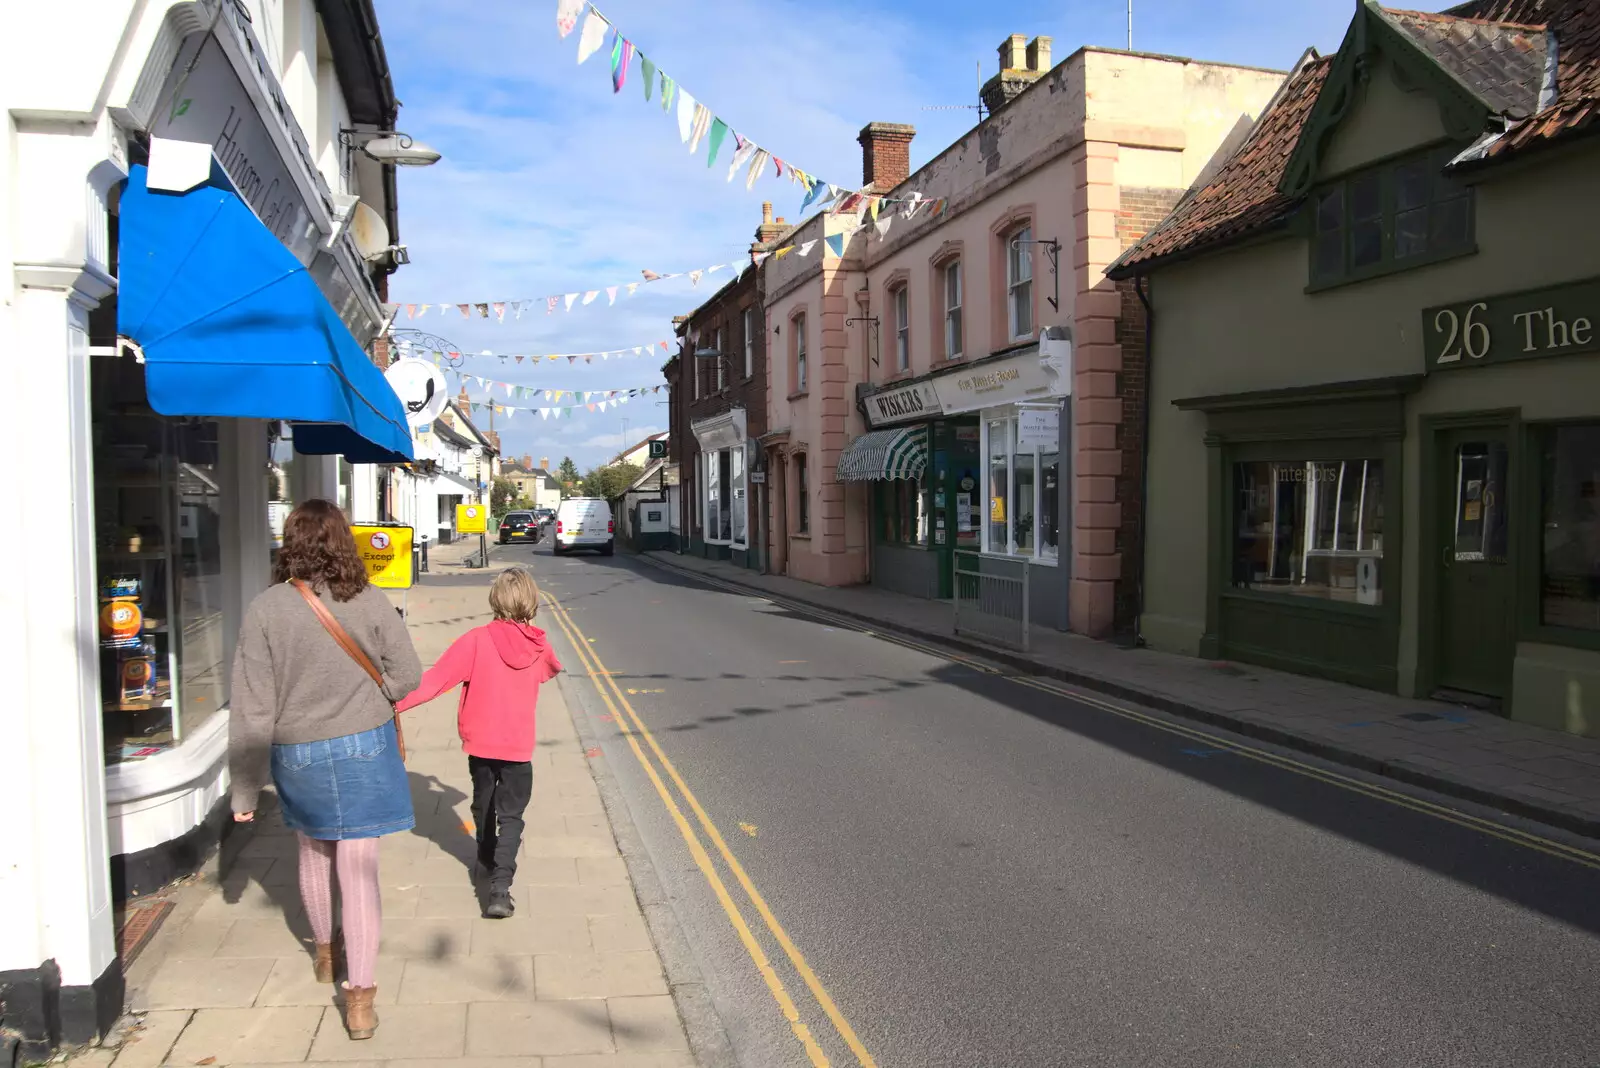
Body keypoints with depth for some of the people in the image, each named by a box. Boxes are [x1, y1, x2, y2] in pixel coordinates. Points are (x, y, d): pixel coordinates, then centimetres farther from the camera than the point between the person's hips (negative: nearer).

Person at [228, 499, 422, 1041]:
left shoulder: (265, 609, -10)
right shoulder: (371, 602, -11)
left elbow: (252, 707, -8)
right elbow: (408, 677, -6)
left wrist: (245, 788, -1)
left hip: (297, 755, 2)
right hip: (364, 750, -1)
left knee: (314, 853, 24)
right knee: (358, 867, 4)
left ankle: (325, 952, 46)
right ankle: (359, 995, 5)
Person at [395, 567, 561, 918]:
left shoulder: (477, 640, -14)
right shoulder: (539, 647, -5)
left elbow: (436, 679, -17)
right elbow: (552, 669, 19)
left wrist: (397, 703, -12)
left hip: (480, 742, 0)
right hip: (519, 747, 0)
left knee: (483, 806, 23)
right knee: (511, 816, 5)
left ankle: (487, 860, 44)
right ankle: (499, 887, -11)